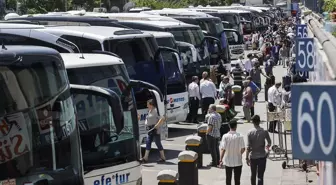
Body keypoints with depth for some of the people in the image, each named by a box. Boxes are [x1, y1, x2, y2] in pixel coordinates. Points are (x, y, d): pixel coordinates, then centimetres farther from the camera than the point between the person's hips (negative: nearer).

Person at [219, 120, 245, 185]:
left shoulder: (225, 136, -11)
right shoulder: (240, 136, -13)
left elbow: (223, 149, -14)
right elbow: (243, 149, -9)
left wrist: (220, 160, -9)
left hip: (228, 162, 1)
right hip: (238, 162, -1)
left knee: (228, 179, 15)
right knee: (237, 179, 9)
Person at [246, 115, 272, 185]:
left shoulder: (250, 133, -11)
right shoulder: (264, 132, -8)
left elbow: (248, 147, -12)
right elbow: (269, 142, 6)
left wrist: (247, 158, -5)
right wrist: (267, 147, 29)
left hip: (253, 157, 1)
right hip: (262, 156, 0)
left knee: (253, 175, 19)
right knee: (260, 176, 0)